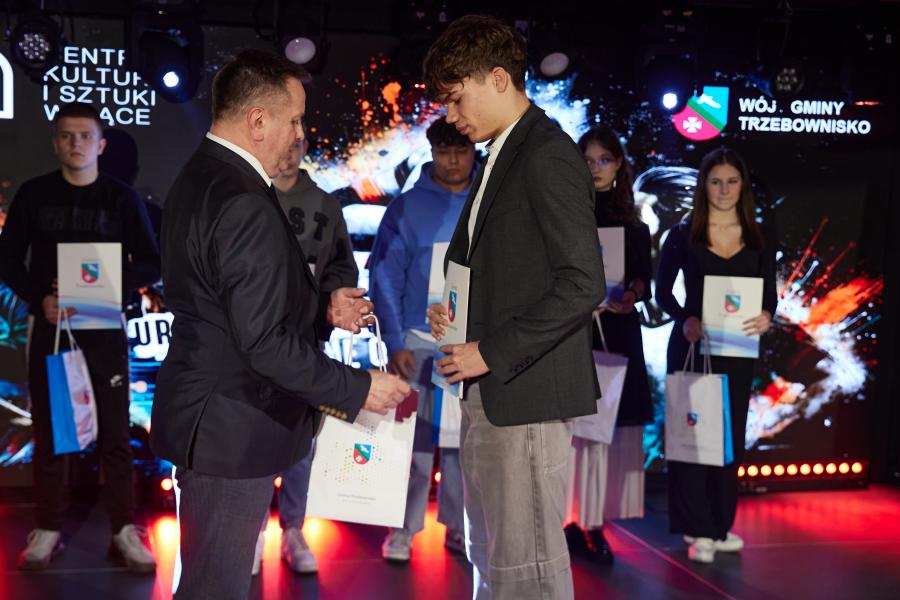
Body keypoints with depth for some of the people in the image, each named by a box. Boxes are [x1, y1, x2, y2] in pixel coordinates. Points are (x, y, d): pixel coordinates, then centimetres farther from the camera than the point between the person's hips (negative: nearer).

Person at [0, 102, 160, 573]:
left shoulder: (122, 198, 1)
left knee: (114, 433, 0)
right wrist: (39, 299, -14)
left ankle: (124, 532, 8)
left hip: (104, 330, -1)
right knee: (49, 432, 7)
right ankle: (48, 530, 17)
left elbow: (151, 266, 0)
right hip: (49, 327, 1)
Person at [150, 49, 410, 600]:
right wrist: (359, 388, -18)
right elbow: (266, 341, -26)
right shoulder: (245, 204, -24)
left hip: (205, 413, 10)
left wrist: (320, 305, 8)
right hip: (230, 429, -10)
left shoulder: (199, 177, 8)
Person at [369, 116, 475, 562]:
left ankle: (458, 526, 21)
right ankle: (404, 529, 14)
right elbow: (386, 278, -2)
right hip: (421, 340, -2)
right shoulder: (407, 207, 0)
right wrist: (394, 343, -9)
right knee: (416, 439, 2)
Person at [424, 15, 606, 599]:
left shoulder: (549, 155, -13)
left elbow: (583, 284, -20)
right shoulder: (501, 156, 17)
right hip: (488, 393, 10)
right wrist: (451, 308, 7)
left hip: (527, 392, -10)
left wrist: (491, 353, -18)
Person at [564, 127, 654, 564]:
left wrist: (631, 295, -12)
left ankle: (592, 523, 6)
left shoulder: (632, 222, 13)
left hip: (618, 332, 3)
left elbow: (643, 278, 9)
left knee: (612, 425, 0)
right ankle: (572, 522, -1)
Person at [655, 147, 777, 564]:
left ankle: (720, 524, 21)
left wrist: (765, 316, -18)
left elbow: (770, 293, 5)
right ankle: (699, 529, 4)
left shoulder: (760, 238, 6)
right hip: (691, 344, -3)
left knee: (730, 434, 8)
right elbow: (662, 291, -2)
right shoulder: (682, 235, -1)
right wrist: (685, 320, -20)